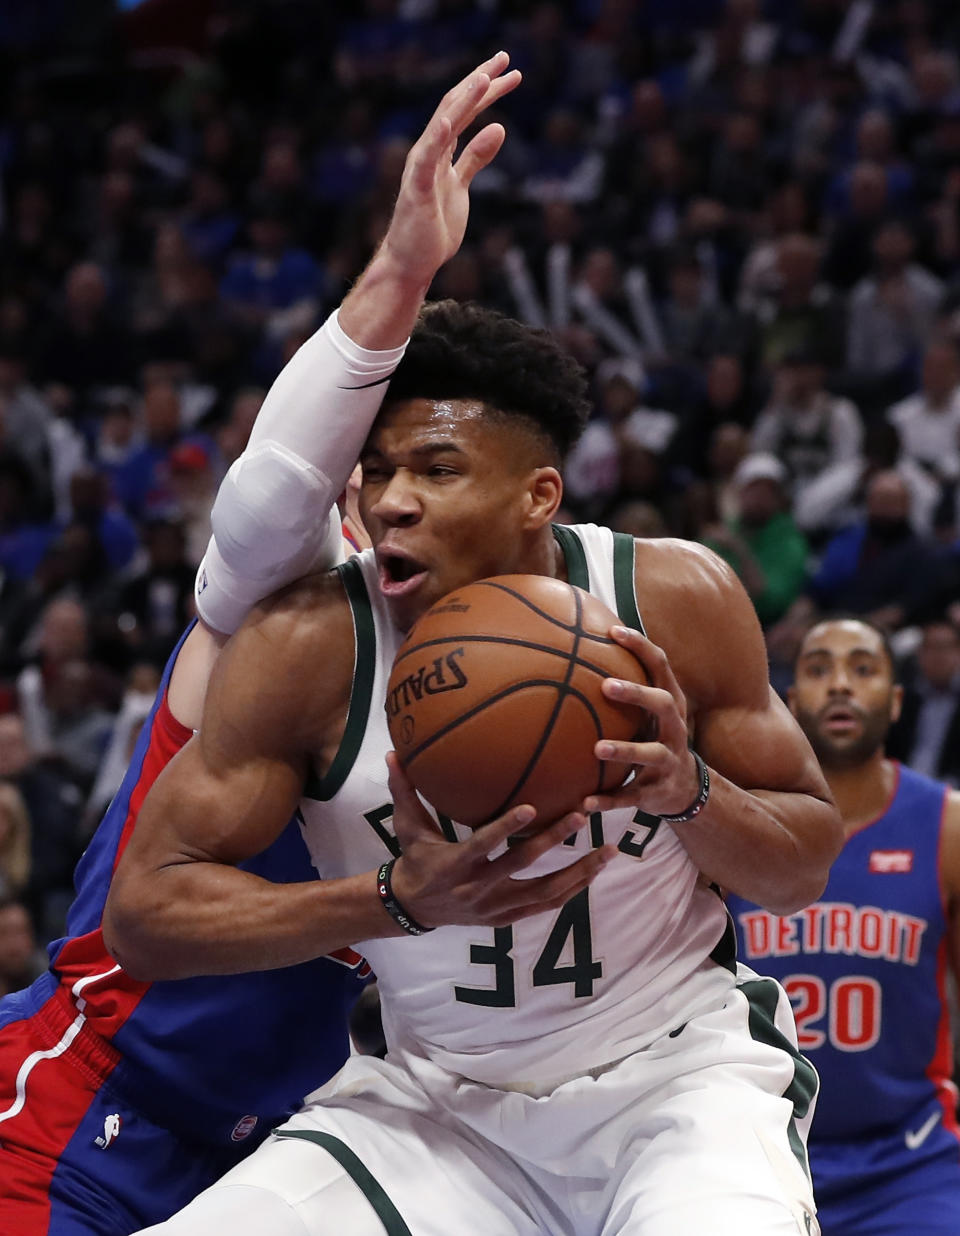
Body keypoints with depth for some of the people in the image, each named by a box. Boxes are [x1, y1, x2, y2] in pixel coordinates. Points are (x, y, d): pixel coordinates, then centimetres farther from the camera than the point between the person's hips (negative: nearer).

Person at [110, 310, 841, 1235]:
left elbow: (808, 866, 1)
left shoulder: (678, 599, -10)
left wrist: (690, 793, -22)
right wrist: (398, 902, -25)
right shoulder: (307, 643, -14)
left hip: (677, 1064, -1)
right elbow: (142, 913, -11)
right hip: (439, 1097, 1)